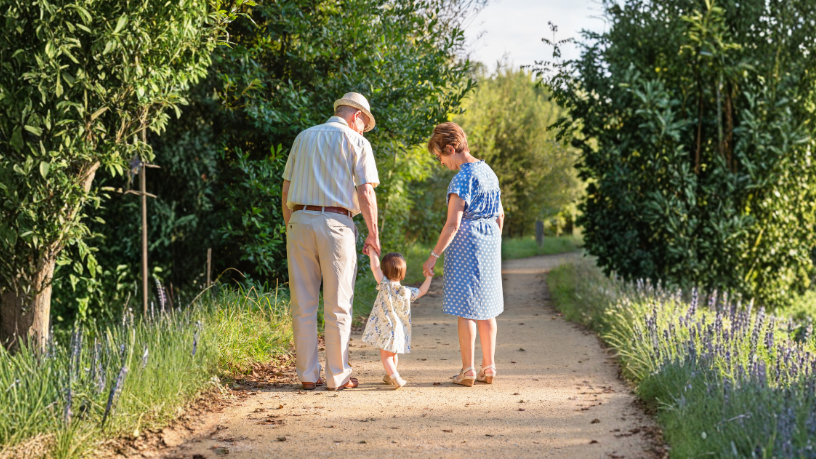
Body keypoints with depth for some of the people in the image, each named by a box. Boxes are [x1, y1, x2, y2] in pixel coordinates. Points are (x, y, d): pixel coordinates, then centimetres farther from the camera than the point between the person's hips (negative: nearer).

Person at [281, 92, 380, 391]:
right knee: (337, 306, 2)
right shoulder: (356, 142, 3)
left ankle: (307, 374, 9)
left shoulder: (303, 138, 17)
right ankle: (337, 375, 5)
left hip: (299, 220, 4)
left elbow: (286, 189, 16)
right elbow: (366, 193, -5)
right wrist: (373, 234, 1)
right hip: (336, 224, -4)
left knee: (303, 305, 6)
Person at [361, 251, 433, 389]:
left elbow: (375, 268, -16)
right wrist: (428, 277, 26)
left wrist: (372, 251, -7)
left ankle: (395, 377, -16)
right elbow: (422, 290, 15)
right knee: (393, 354, 23)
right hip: (399, 330, 4)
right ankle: (389, 376, 38)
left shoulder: (385, 286, -13)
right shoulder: (408, 292, -2)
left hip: (384, 329, -4)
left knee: (385, 355, 2)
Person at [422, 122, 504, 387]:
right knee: (486, 308, 13)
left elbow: (453, 224, -20)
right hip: (490, 245, 8)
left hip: (466, 244, -8)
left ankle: (468, 371, -1)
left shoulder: (462, 178, -16)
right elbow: (500, 215, 17)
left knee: (465, 309, -2)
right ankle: (489, 368, 16)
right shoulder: (489, 172, 10)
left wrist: (434, 255, -16)